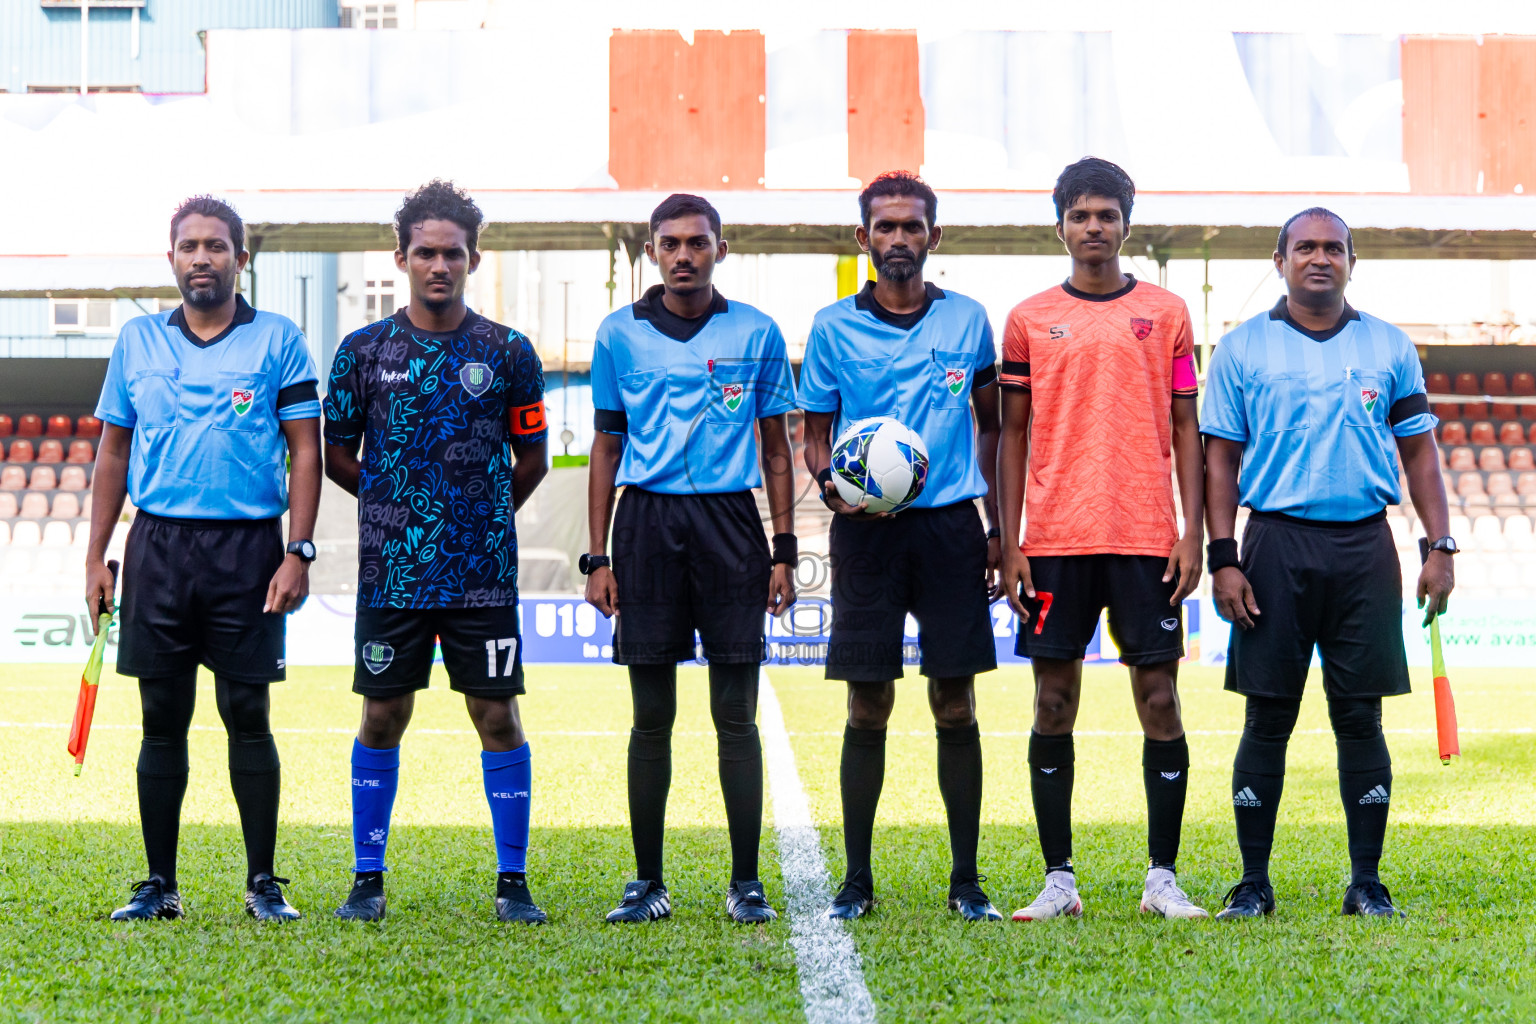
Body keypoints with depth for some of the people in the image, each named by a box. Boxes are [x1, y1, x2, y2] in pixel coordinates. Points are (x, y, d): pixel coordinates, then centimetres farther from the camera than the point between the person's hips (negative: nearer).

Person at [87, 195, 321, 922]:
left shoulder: (277, 341, 3)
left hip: (248, 546, -2)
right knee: (162, 719, 5)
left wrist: (299, 551, -8)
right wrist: (96, 557, 9)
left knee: (248, 717, -1)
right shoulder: (138, 341, 11)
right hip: (156, 543, 2)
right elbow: (113, 452, 14)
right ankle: (159, 885, 11)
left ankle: (263, 884, 7)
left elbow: (305, 451, 1)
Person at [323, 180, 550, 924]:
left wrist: (481, 516, 11)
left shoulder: (507, 353, 3)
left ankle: (513, 882, 8)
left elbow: (531, 458, 11)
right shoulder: (364, 351, 3)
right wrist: (399, 504, 11)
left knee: (497, 716, 0)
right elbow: (337, 455, 12)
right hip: (390, 571, 1)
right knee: (382, 717, 5)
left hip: (483, 571, 0)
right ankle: (368, 878, 15)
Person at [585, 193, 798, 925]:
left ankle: (746, 882, 6)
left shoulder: (756, 334, 5)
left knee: (736, 714, 0)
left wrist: (784, 551, 3)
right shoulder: (620, 334, 7)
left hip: (730, 521, -1)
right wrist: (597, 557, 5)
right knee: (651, 717, 4)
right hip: (647, 522, 1)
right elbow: (606, 447, 11)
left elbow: (776, 449, 10)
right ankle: (648, 883, 11)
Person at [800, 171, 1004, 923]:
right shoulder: (834, 327, 5)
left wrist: (999, 527, 9)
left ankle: (966, 881, 9)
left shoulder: (967, 320, 8)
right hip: (867, 530, -1)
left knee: (955, 707, 2)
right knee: (868, 710, 1)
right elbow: (815, 432, 9)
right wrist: (830, 484, -13)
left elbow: (990, 425, 14)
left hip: (951, 524, 1)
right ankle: (856, 878, 8)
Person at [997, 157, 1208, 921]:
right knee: (1053, 707, 2)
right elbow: (1013, 434, 9)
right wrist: (1010, 545, 2)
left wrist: (1192, 533, -1)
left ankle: (1163, 879, 6)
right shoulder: (1029, 319, 7)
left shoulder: (1165, 313, 7)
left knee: (1160, 700, -1)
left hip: (1147, 539, 0)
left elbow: (1185, 428, 8)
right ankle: (1058, 880, 8)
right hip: (1055, 541, 0)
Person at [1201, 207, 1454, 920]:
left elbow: (1419, 451, 12)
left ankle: (1367, 882, 8)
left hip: (1365, 546, 1)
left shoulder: (1390, 348, 10)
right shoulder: (1241, 349, 6)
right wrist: (1223, 559, -4)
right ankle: (1253, 883, 6)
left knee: (1360, 716, 2)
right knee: (1268, 719, 0)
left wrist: (1440, 547, 3)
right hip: (1276, 545, -1)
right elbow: (1220, 460, 5)